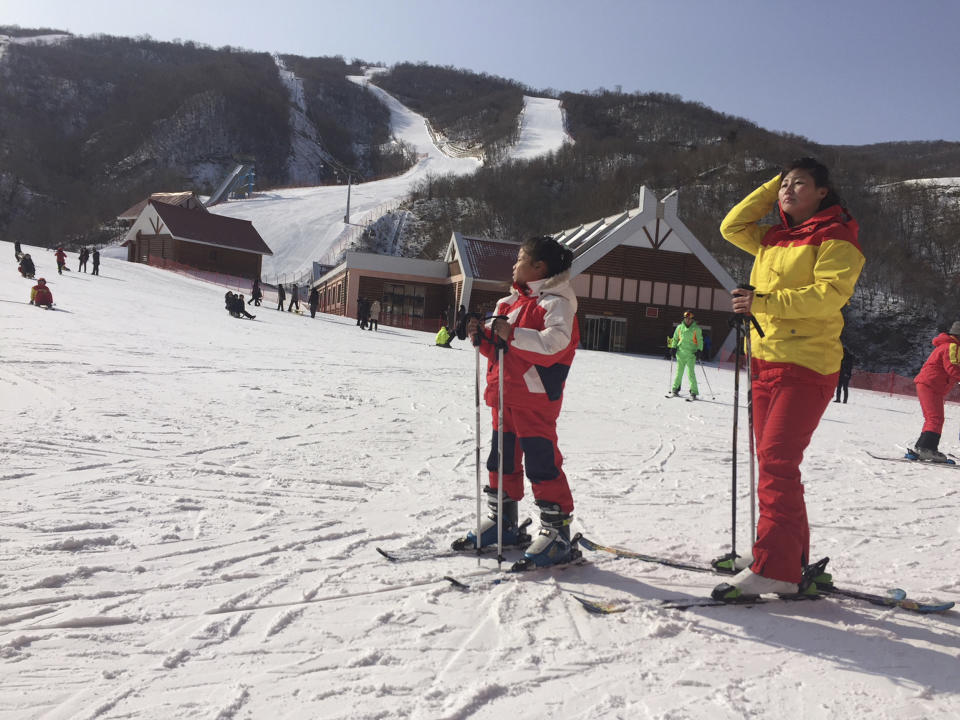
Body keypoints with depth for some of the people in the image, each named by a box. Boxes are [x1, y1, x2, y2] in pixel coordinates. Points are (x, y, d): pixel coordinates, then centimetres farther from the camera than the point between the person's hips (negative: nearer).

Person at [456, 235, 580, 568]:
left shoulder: (556, 302, -9)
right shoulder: (513, 301, 17)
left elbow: (554, 344, -26)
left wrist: (512, 334, -28)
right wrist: (482, 337, 3)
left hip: (536, 395, -9)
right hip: (506, 394, 9)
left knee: (541, 463, -7)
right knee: (502, 459, 15)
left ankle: (556, 533, 3)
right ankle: (502, 523, 29)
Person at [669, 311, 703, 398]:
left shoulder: (696, 328, 1)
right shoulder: (679, 327, 9)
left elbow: (700, 340, 3)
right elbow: (675, 338, 19)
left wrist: (699, 350, -7)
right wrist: (673, 347, 9)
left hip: (691, 353, -3)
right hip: (680, 352, 3)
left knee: (690, 372, -9)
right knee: (679, 371, 8)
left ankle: (694, 391, -6)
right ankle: (675, 388, 21)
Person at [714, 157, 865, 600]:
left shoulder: (835, 238, -3)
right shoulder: (775, 239, 20)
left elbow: (829, 294, -15)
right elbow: (732, 227, 20)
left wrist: (763, 302, -20)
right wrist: (773, 186, 17)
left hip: (805, 365, -8)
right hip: (766, 360, 8)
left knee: (776, 460, -16)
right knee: (772, 461, 10)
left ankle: (775, 568, -14)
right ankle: (788, 554, 19)